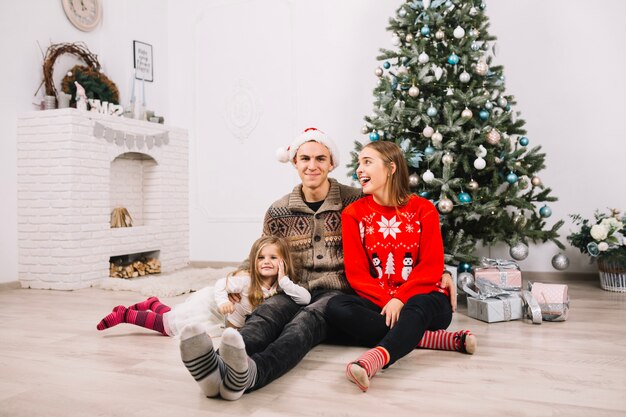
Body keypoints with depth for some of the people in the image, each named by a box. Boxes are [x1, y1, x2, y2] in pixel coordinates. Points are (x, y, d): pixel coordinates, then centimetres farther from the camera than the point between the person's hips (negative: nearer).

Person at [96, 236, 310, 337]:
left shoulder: (280, 286, -14)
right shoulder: (246, 279, -30)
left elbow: (306, 298, -24)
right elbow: (220, 285, -23)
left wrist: (284, 281, -35)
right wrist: (223, 301, -43)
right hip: (208, 302, -6)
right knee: (168, 323, 0)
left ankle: (153, 304, 43)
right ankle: (124, 314, 19)